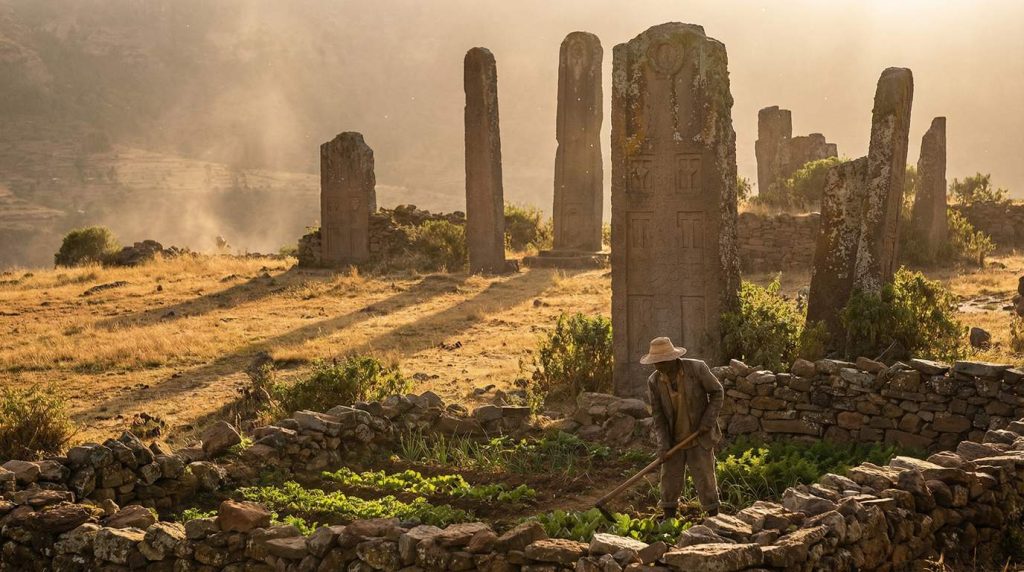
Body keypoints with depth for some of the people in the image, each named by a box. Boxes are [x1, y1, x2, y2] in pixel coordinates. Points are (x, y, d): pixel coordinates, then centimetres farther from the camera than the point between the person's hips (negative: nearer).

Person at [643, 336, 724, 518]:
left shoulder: (697, 368, -17)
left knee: (705, 481, 0)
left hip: (700, 437, -3)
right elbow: (658, 414, -5)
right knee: (669, 483, 5)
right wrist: (664, 444, -13)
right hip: (674, 440, 3)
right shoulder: (654, 381, -9)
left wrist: (708, 420, -14)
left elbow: (717, 392, -6)